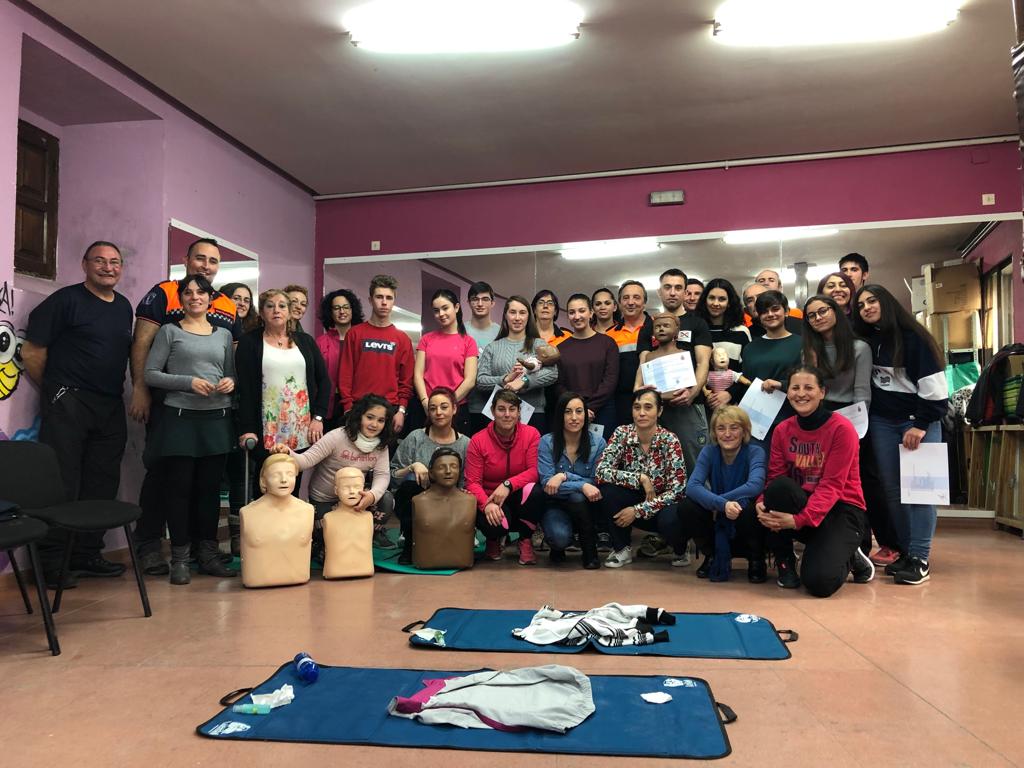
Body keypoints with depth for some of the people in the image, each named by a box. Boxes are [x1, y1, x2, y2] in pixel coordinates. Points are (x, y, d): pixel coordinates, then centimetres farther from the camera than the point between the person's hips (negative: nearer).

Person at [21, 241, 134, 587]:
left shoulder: (124, 307, 14)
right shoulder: (66, 299, -5)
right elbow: (32, 351, -6)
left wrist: (128, 392, 13)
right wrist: (55, 390, 1)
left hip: (111, 407, 7)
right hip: (68, 403, -6)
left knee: (102, 484, 9)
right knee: (61, 484, -4)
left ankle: (87, 553, 19)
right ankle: (52, 562, 4)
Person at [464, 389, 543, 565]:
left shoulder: (531, 434, -7)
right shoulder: (478, 441, -7)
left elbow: (535, 471, -15)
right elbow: (472, 482, -12)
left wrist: (508, 484, -31)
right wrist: (487, 504, -32)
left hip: (520, 498, 1)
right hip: (490, 501, -1)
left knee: (535, 491, -34)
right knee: (493, 522, -35)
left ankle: (525, 541, -5)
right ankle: (494, 539, 8)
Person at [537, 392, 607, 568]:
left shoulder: (598, 443, -7)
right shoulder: (547, 442, -10)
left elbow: (596, 483, -9)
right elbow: (547, 484, -17)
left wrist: (565, 476, -24)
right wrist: (582, 485, -31)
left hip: (586, 507, 1)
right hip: (556, 505, -1)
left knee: (578, 497, -34)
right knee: (560, 537, -32)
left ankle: (590, 550, -10)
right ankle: (558, 547, 8)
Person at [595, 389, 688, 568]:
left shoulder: (669, 440, -17)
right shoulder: (622, 434, -12)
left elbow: (676, 490, -20)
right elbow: (601, 472, -22)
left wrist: (638, 510, -24)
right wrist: (640, 478, -28)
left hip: (662, 505, -2)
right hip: (634, 499, 2)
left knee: (670, 520, -36)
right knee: (606, 488, -27)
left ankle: (679, 549, 4)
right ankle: (622, 548, -4)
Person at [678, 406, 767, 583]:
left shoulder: (755, 452, -11)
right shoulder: (709, 452, -5)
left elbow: (755, 486, -32)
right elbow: (692, 486, -22)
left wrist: (713, 503, -27)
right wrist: (722, 504, -39)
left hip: (746, 532, -2)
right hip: (718, 527, 2)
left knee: (747, 508, -35)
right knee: (686, 507, -24)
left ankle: (756, 561, -3)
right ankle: (713, 556, 4)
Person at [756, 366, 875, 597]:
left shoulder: (841, 428, -13)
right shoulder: (782, 430, 1)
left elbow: (832, 485, -19)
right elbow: (774, 478, -2)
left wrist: (799, 519, -31)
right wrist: (763, 503, -25)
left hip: (841, 509, -4)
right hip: (799, 504, 4)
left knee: (819, 582, -26)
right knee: (780, 487, -32)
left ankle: (849, 557, 13)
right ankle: (785, 561, -8)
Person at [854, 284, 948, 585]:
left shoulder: (913, 337, -9)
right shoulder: (865, 342, 7)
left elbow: (933, 382, -12)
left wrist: (921, 424, -15)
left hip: (920, 420, -5)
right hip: (882, 422, 5)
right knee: (893, 489, 3)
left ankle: (920, 559, -6)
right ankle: (906, 551, 11)